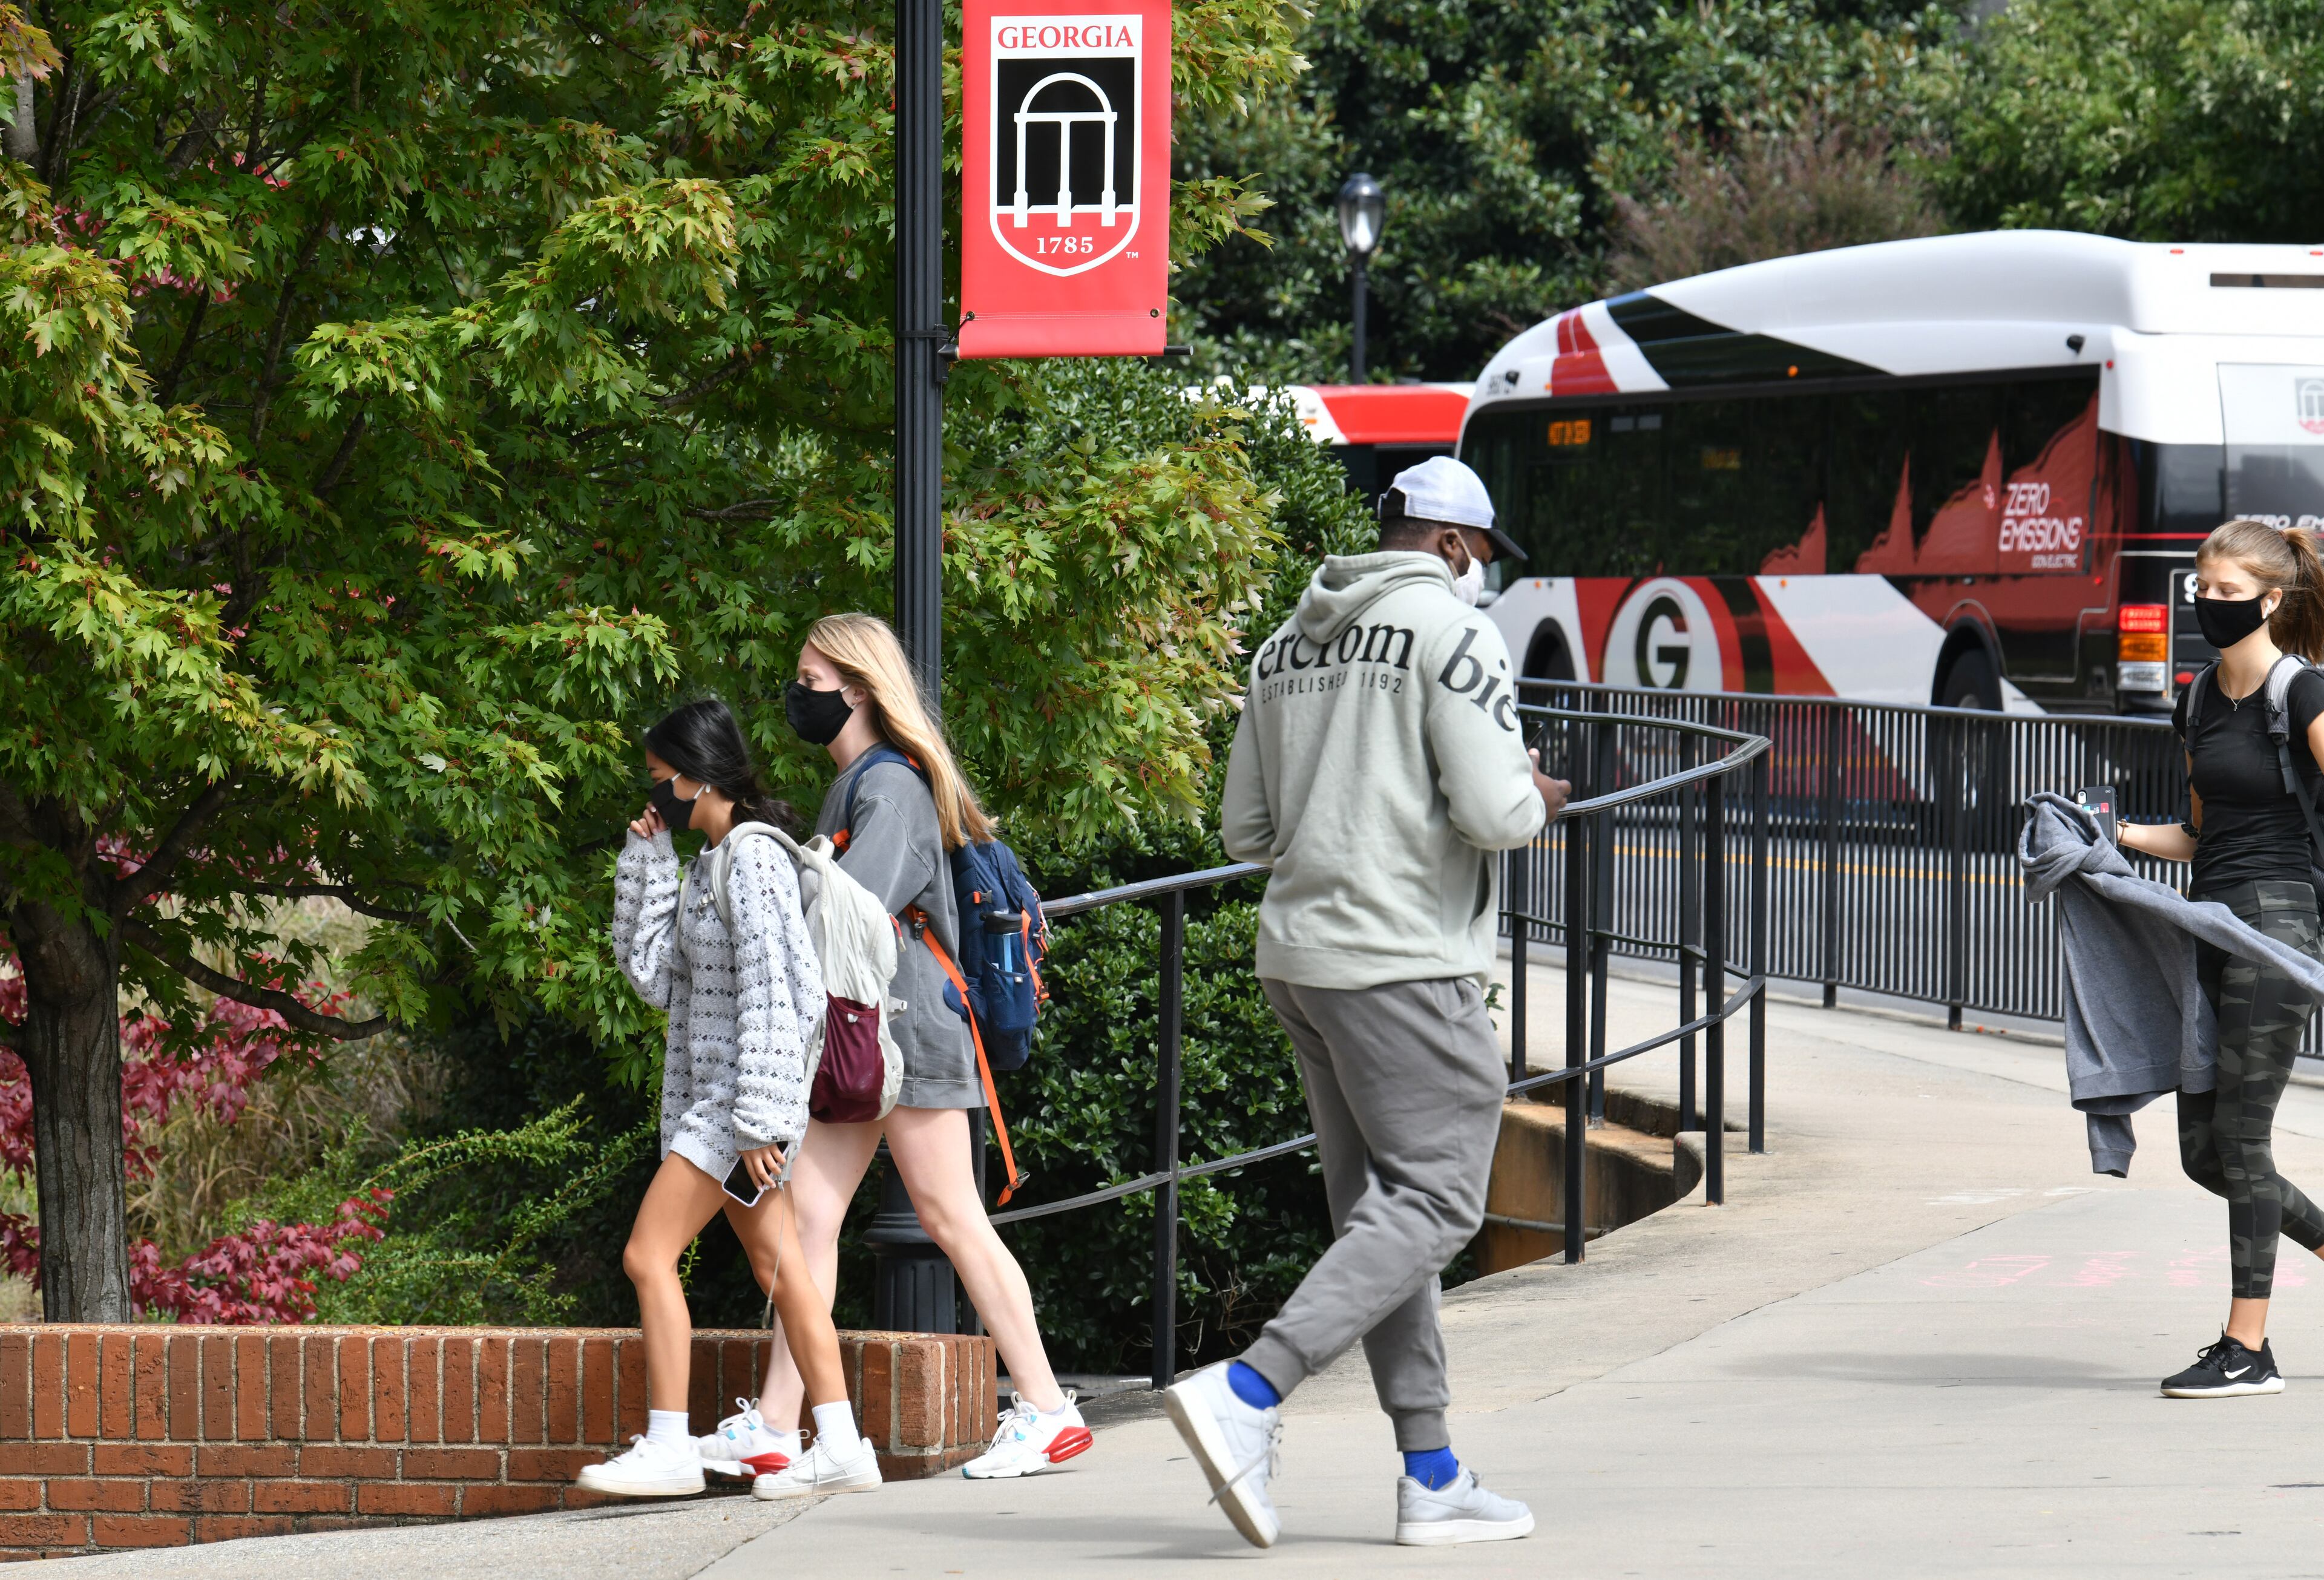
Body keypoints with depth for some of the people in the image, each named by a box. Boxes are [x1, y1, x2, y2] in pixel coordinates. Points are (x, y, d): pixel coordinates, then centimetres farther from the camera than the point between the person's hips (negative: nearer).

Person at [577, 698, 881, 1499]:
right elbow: (652, 974, 16)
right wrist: (646, 864, 9)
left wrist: (756, 1119, -23)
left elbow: (766, 996, -19)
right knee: (781, 1271, 7)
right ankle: (839, 1447, 6)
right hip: (713, 1097, 10)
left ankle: (667, 1447, -11)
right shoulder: (708, 867, 15)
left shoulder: (753, 861, -14)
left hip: (745, 1096, -10)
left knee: (649, 1254, -11)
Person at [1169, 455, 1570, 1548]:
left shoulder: (1288, 646, 16)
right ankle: (1246, 1394, -21)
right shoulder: (1451, 632, -8)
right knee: (1435, 1200, -6)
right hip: (1402, 962, -9)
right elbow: (1493, 812, -16)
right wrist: (1538, 799, 6)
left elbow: (1246, 829, 18)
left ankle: (1433, 1477, 10)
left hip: (1299, 952, 9)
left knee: (1377, 1204, 10)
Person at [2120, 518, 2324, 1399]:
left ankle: (2248, 1350, 1)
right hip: (2209, 922, 8)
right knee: (2205, 1150, 7)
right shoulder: (2200, 704, 15)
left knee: (2241, 1138, -6)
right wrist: (2123, 835, 9)